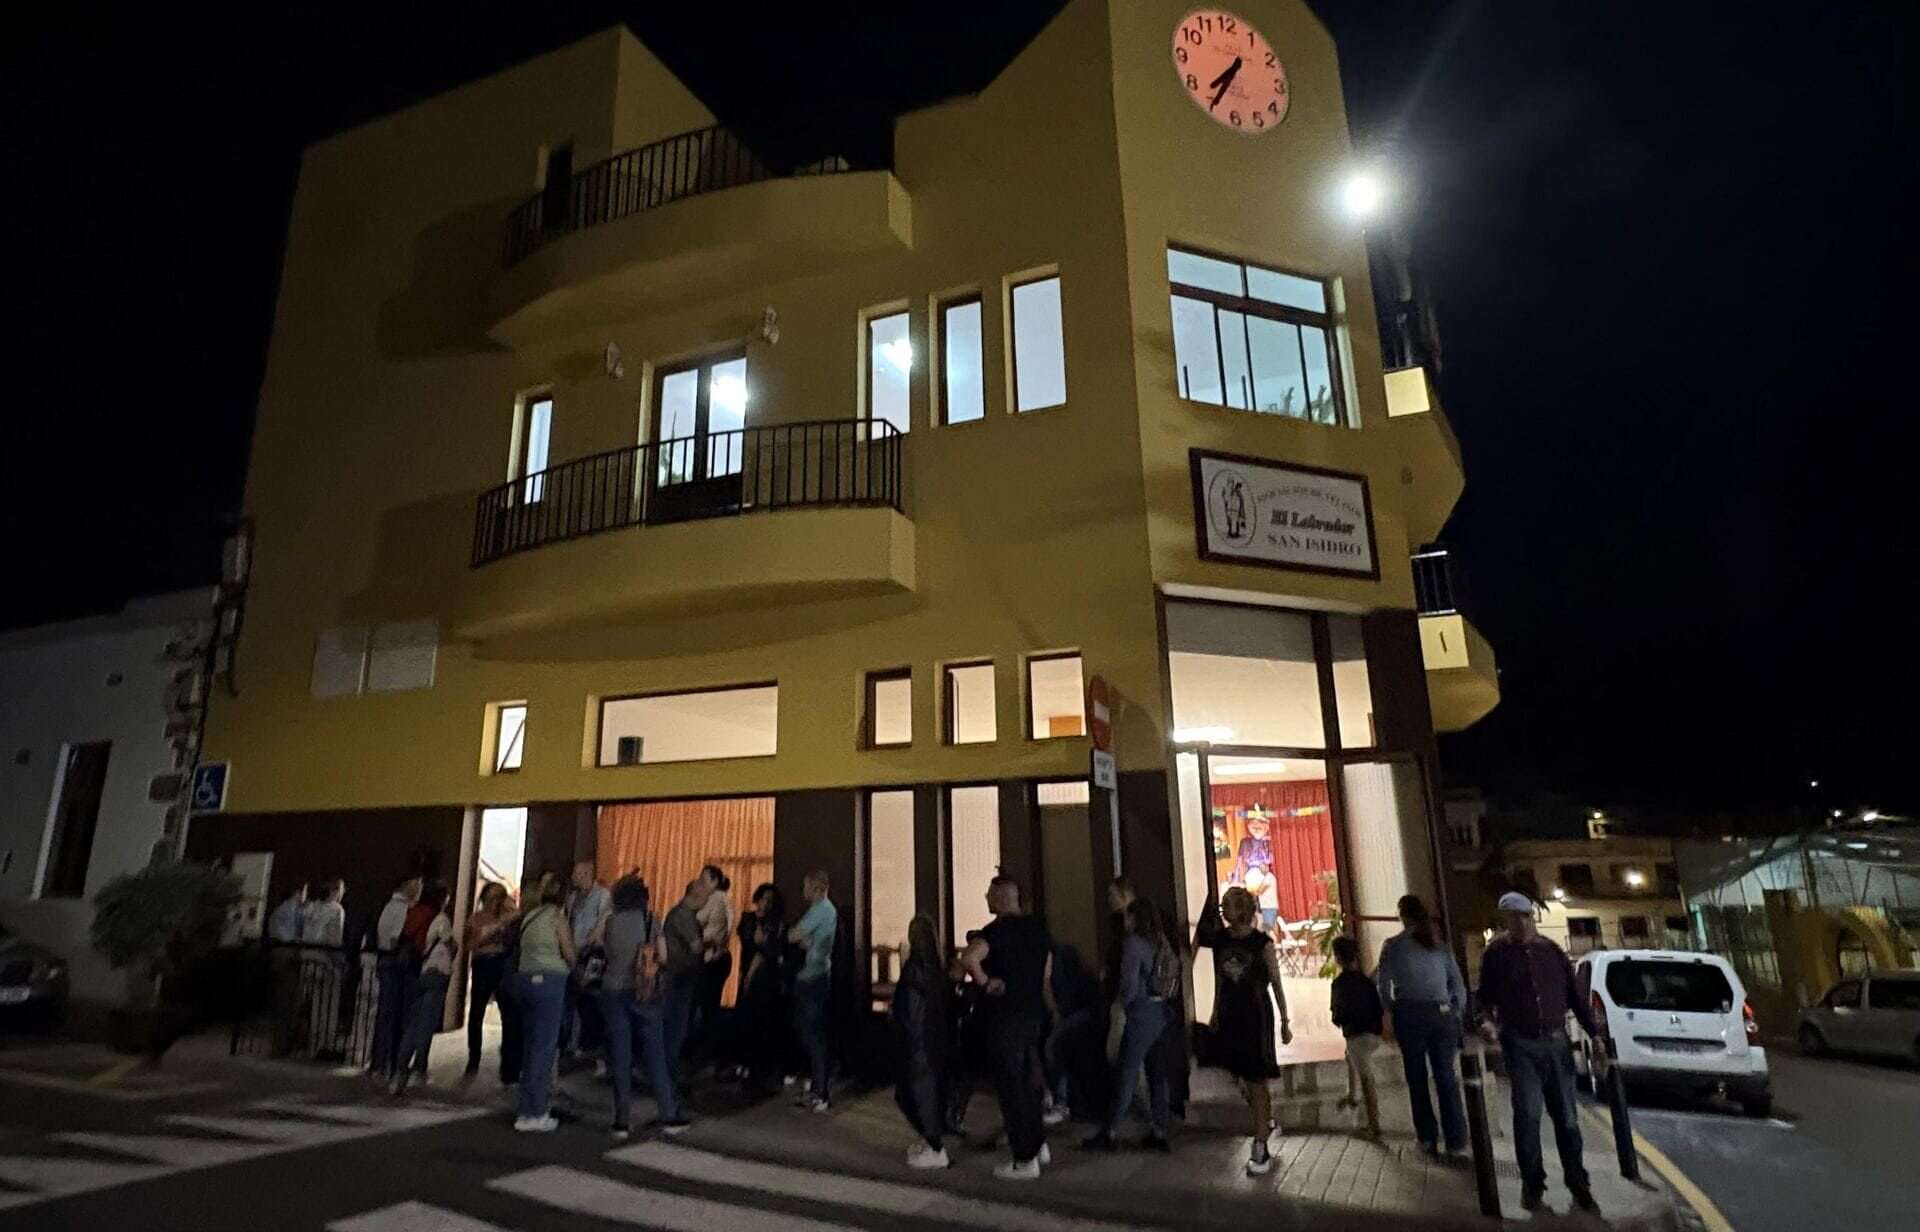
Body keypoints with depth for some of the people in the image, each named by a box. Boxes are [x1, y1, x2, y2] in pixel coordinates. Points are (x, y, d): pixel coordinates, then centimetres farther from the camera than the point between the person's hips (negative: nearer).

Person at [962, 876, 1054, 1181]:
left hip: (1004, 1016, -8)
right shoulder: (1038, 928, 7)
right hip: (1033, 1014, 8)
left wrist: (985, 982, -20)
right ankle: (1038, 1144, 30)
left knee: (1010, 1085, 3)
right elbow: (1047, 974, 14)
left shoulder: (998, 930, -17)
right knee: (1026, 1079, 22)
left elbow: (969, 958, -35)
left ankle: (1024, 1160, 10)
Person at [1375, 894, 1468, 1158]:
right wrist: (1457, 1012, 15)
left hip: (1410, 1014, -2)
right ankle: (1456, 1139, 6)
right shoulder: (1440, 943, 9)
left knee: (1417, 1077, 8)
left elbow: (1383, 984, -2)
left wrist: (1390, 1010, 12)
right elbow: (1458, 982, 8)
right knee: (1446, 1077, 8)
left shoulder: (1393, 945, 1)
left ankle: (1428, 1138, 10)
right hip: (1442, 1014, 3)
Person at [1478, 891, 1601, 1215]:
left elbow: (1574, 996, 11)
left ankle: (1578, 1187, 20)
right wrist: (1488, 1021, -13)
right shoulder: (1497, 954, -1)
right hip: (1521, 1045, -3)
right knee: (1528, 1114, -7)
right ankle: (1532, 1187, 5)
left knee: (1567, 1117, 9)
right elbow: (1486, 996, 4)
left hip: (1557, 1043, 3)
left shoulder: (1553, 951, 7)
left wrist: (1593, 1033, 4)